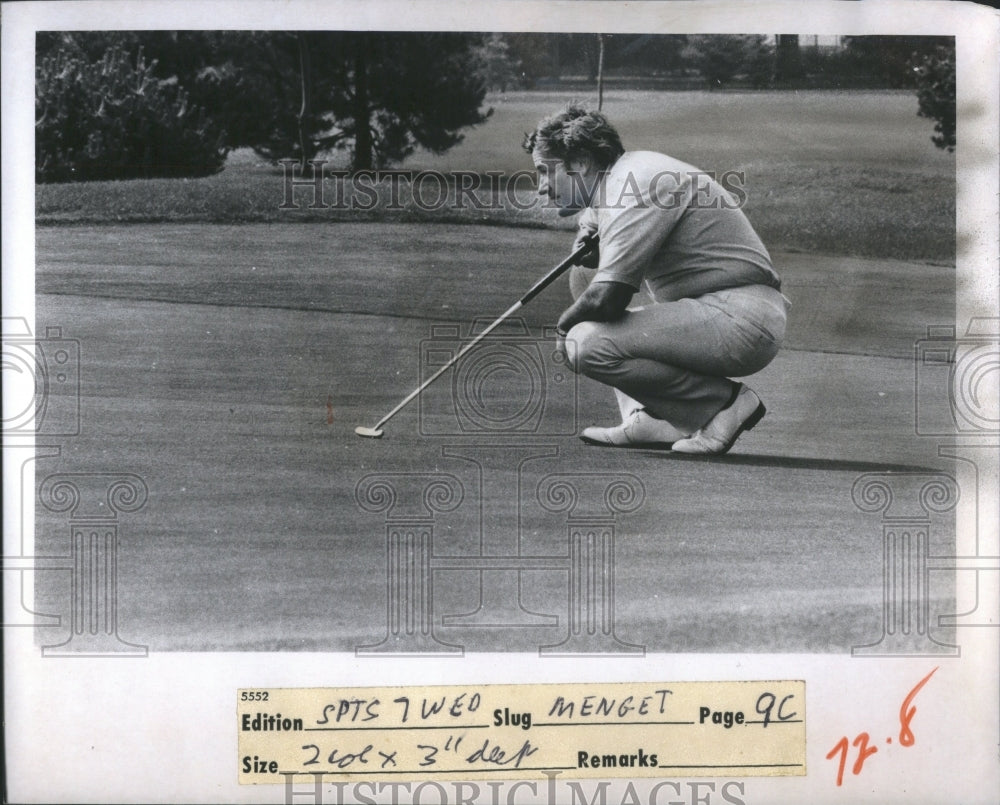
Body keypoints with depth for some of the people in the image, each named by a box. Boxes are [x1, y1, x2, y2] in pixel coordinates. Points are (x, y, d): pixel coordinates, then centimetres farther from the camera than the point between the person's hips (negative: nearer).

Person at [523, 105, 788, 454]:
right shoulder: (624, 179, 16)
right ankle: (650, 420, 5)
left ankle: (725, 402, -9)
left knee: (588, 343, -22)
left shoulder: (634, 183, -15)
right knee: (586, 273, 19)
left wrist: (565, 325, -2)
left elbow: (607, 297, -22)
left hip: (742, 318, -11)